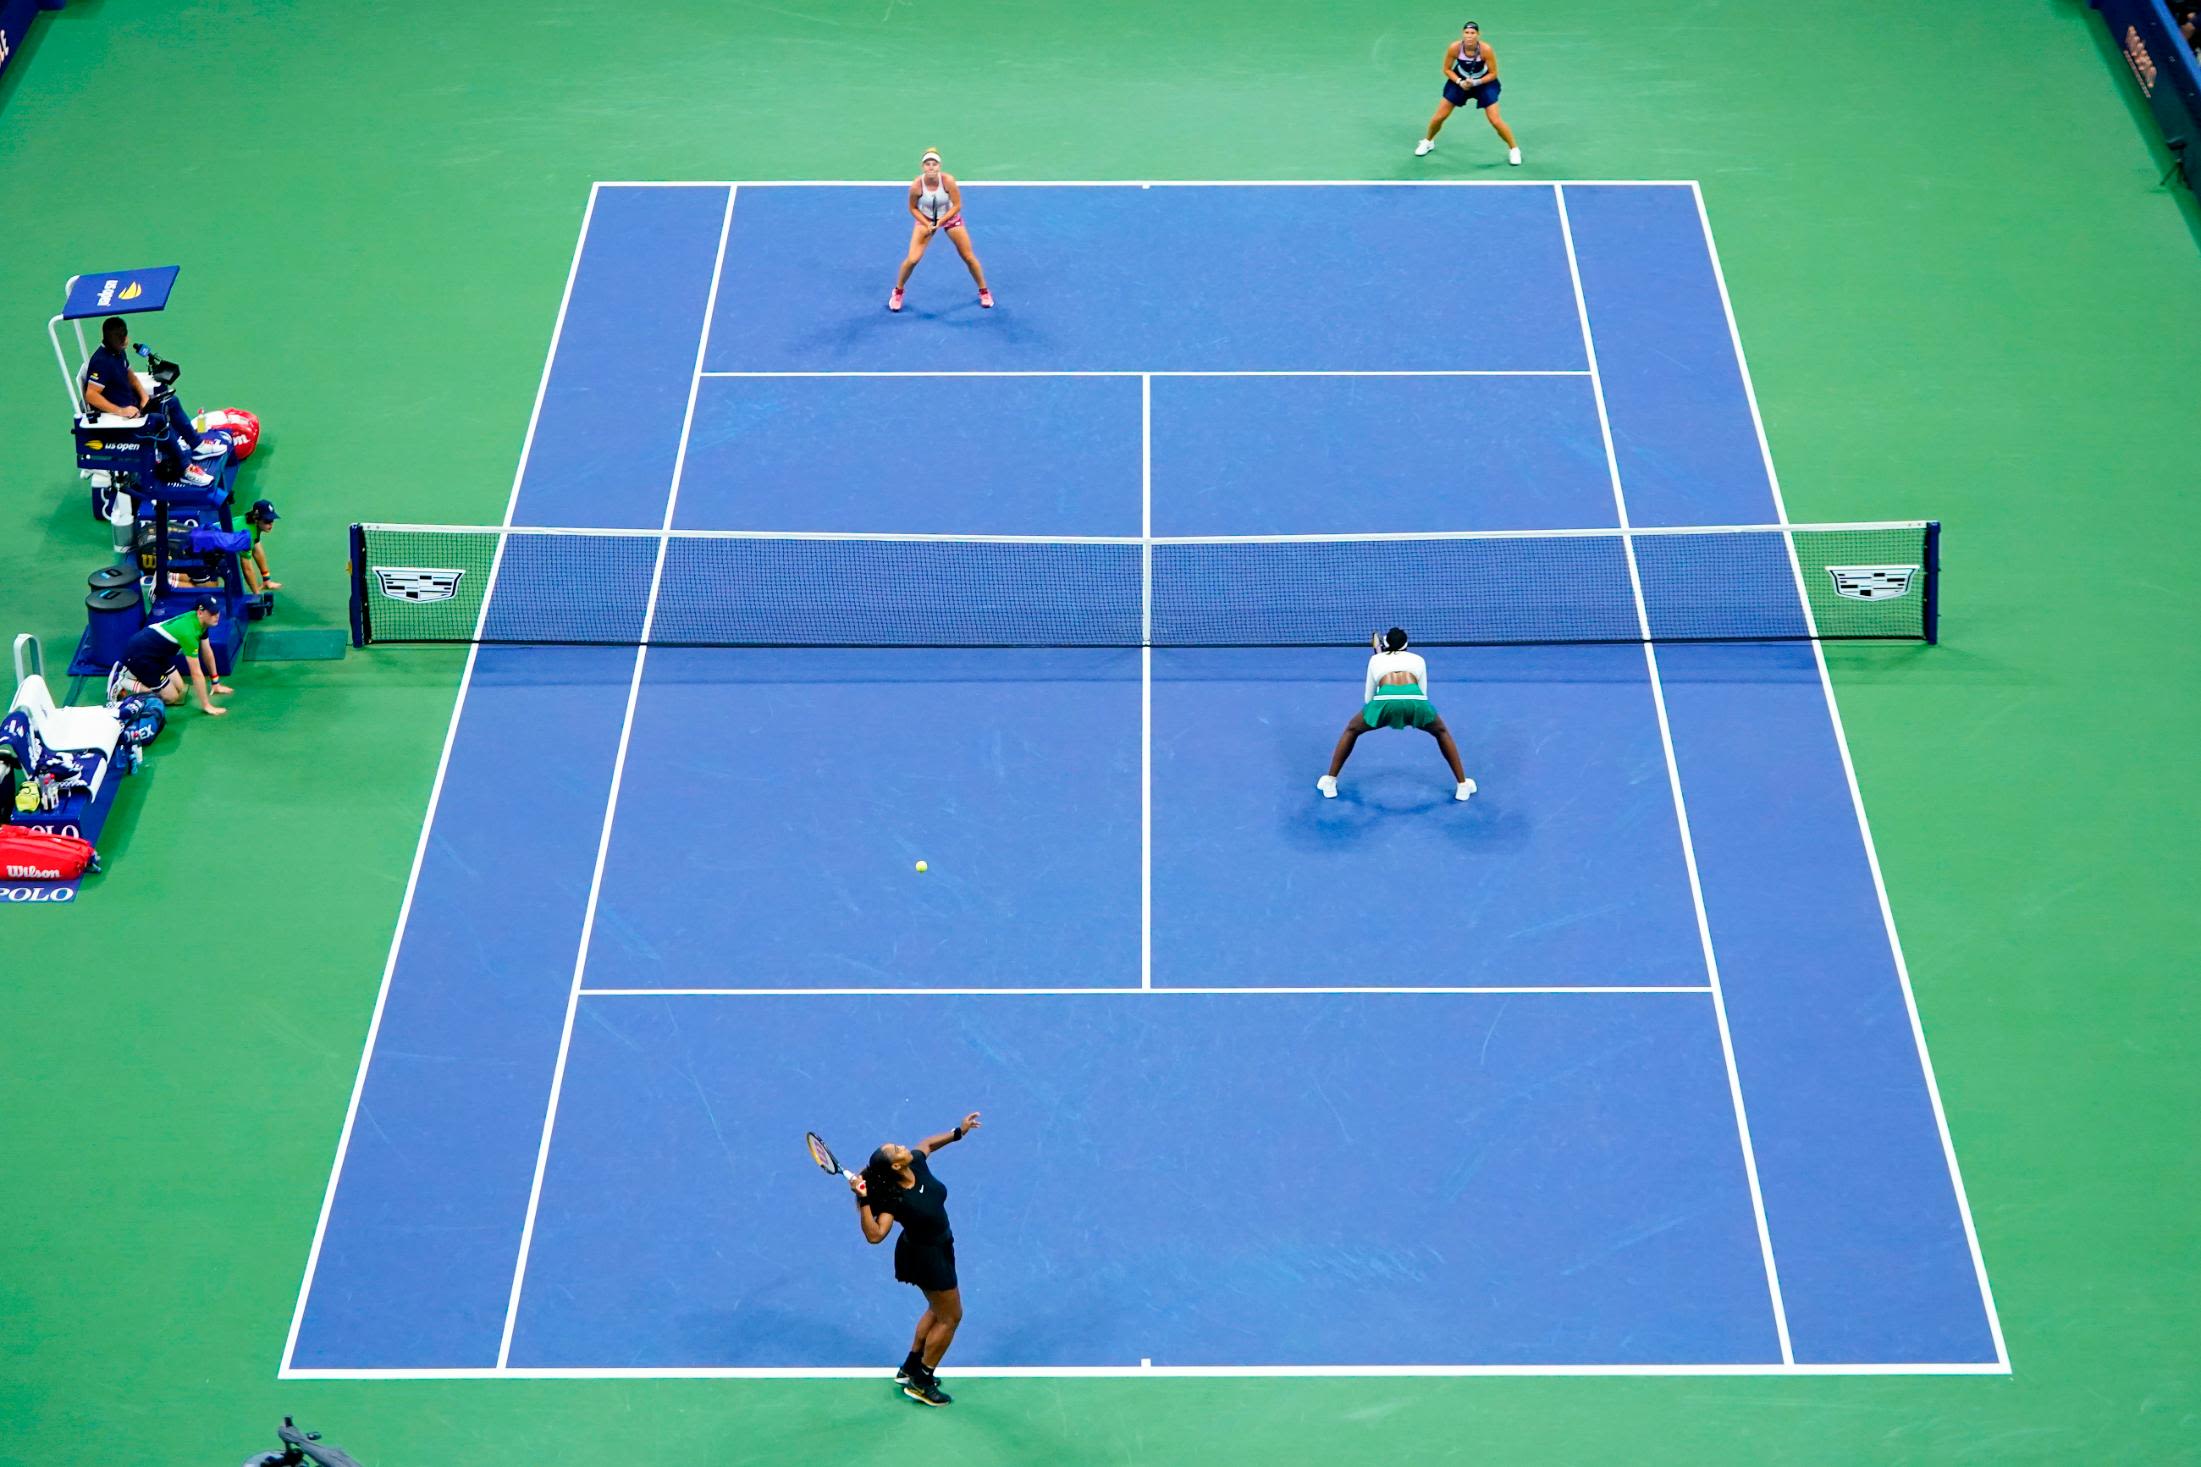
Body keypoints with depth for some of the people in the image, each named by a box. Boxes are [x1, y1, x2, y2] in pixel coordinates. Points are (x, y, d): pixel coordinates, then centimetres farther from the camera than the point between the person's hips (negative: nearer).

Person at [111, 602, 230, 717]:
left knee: (179, 688, 11)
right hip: (137, 653, -10)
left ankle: (130, 673, 18)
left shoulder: (201, 621, -4)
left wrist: (215, 683, 16)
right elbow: (196, 673, -28)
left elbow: (207, 652, 12)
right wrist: (206, 706, -24)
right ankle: (122, 682, -1)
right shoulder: (188, 632, -31)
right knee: (171, 697, -6)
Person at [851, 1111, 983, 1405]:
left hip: (937, 1250, 8)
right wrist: (863, 1202, -50)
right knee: (951, 1317, 5)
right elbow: (874, 1235, -43)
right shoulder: (892, 1199, -33)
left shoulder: (918, 1164, -16)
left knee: (937, 1310, 25)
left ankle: (910, 1369, 41)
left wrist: (959, 1132, 5)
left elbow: (927, 1143, 8)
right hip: (926, 1258, -8)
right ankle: (920, 1383, 19)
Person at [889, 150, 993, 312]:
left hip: (950, 217, 0)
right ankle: (898, 292, 15)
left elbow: (957, 206, -20)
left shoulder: (948, 181, -31)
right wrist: (927, 224, -23)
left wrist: (940, 222, -29)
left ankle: (984, 291, 28)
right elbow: (913, 208, -11)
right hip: (925, 219, 0)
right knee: (912, 259, -10)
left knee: (969, 257, 6)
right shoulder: (916, 185, -28)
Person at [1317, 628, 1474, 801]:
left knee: (1351, 731, 30)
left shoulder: (1376, 659, 31)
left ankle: (1330, 782, 26)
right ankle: (1462, 785, 28)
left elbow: (1367, 698, 36)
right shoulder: (1418, 659, 31)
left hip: (1385, 700, -1)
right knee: (1442, 733, 33)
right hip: (1416, 701, 1)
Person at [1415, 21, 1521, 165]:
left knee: (1495, 121, -9)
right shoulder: (1454, 48, -26)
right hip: (1460, 81, 2)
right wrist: (1459, 82, -25)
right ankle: (1428, 141, 34)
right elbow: (1447, 69, -10)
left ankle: (1514, 149, 12)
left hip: (1484, 82, -2)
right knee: (1439, 117, 4)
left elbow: (1493, 74, -19)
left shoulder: (1485, 50, -30)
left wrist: (1475, 83, -30)